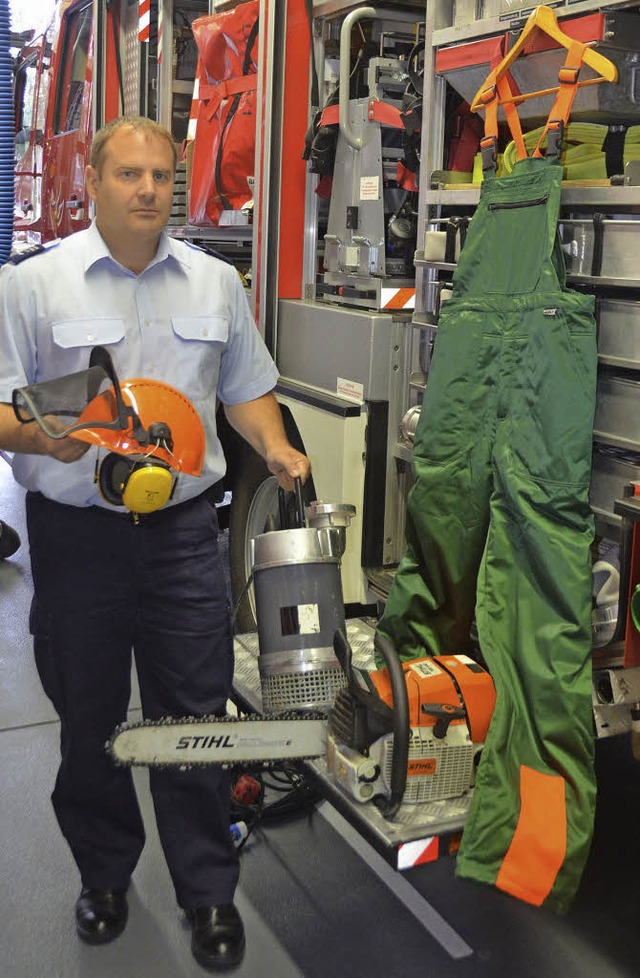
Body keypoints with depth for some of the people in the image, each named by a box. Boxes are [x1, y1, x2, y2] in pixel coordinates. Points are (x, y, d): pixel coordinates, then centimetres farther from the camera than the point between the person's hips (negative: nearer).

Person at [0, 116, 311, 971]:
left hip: (183, 528, 2)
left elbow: (246, 389, 15)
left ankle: (209, 892, 24)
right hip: (75, 535, -1)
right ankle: (103, 874, 35)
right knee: (87, 720, 13)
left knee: (196, 715, 7)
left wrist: (277, 451, -3)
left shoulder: (216, 283, 9)